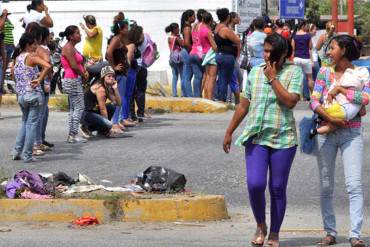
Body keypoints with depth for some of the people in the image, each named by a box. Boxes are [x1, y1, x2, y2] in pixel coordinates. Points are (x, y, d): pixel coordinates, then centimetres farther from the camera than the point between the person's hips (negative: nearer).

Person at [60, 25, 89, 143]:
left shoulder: (72, 48, 17)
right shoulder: (68, 48, -14)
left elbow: (79, 64, 19)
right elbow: (74, 66, -20)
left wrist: (85, 72, 1)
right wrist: (83, 75, -6)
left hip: (76, 80, 10)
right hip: (73, 80, -10)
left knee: (73, 108, 11)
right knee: (79, 107, -9)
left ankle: (71, 135, 13)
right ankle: (74, 135, -9)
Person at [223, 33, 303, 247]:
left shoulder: (294, 72, -1)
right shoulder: (255, 72, 10)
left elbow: (290, 101, -16)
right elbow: (244, 105, 17)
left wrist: (273, 78, -12)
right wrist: (229, 132, 18)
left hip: (283, 139, -2)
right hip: (256, 137, 2)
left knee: (278, 189, 4)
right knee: (255, 184, -12)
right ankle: (261, 226, 12)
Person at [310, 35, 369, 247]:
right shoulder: (325, 72, 7)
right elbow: (314, 101, -1)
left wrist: (340, 89, -13)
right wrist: (330, 118, -15)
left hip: (351, 133, -3)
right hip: (326, 132, 3)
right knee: (326, 186, 5)